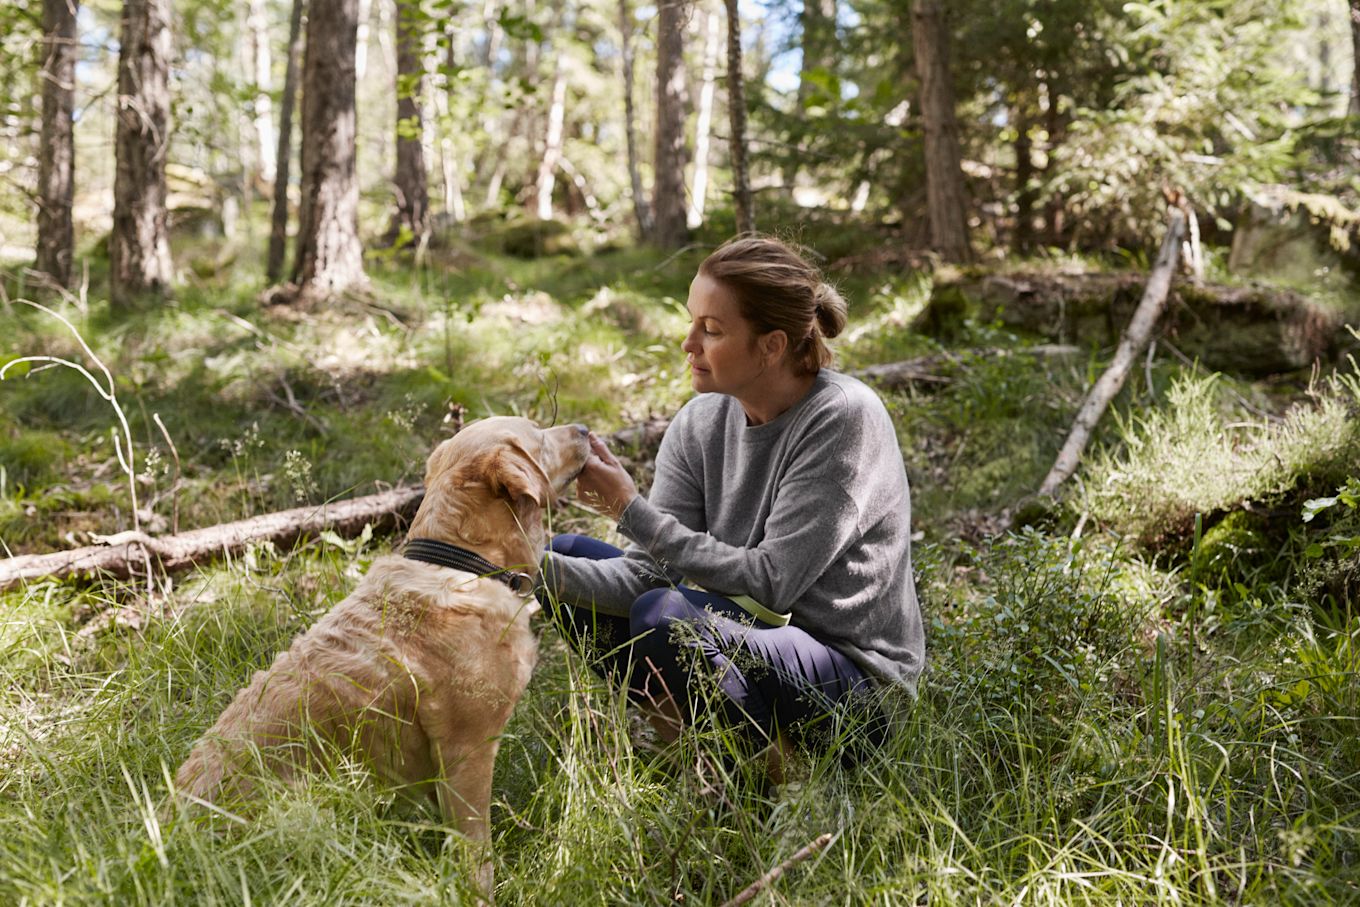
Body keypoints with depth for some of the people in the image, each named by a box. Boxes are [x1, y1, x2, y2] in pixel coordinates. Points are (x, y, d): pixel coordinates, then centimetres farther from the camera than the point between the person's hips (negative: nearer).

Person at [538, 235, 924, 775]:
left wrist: (632, 510, -24)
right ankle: (690, 735, 5)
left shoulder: (843, 418, -21)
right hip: (750, 632, 7)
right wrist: (541, 567, -23)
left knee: (664, 617, -32)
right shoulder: (700, 423, -2)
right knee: (565, 554, 2)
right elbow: (646, 572, -6)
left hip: (856, 680, -7)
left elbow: (770, 583, -24)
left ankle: (770, 766, -7)